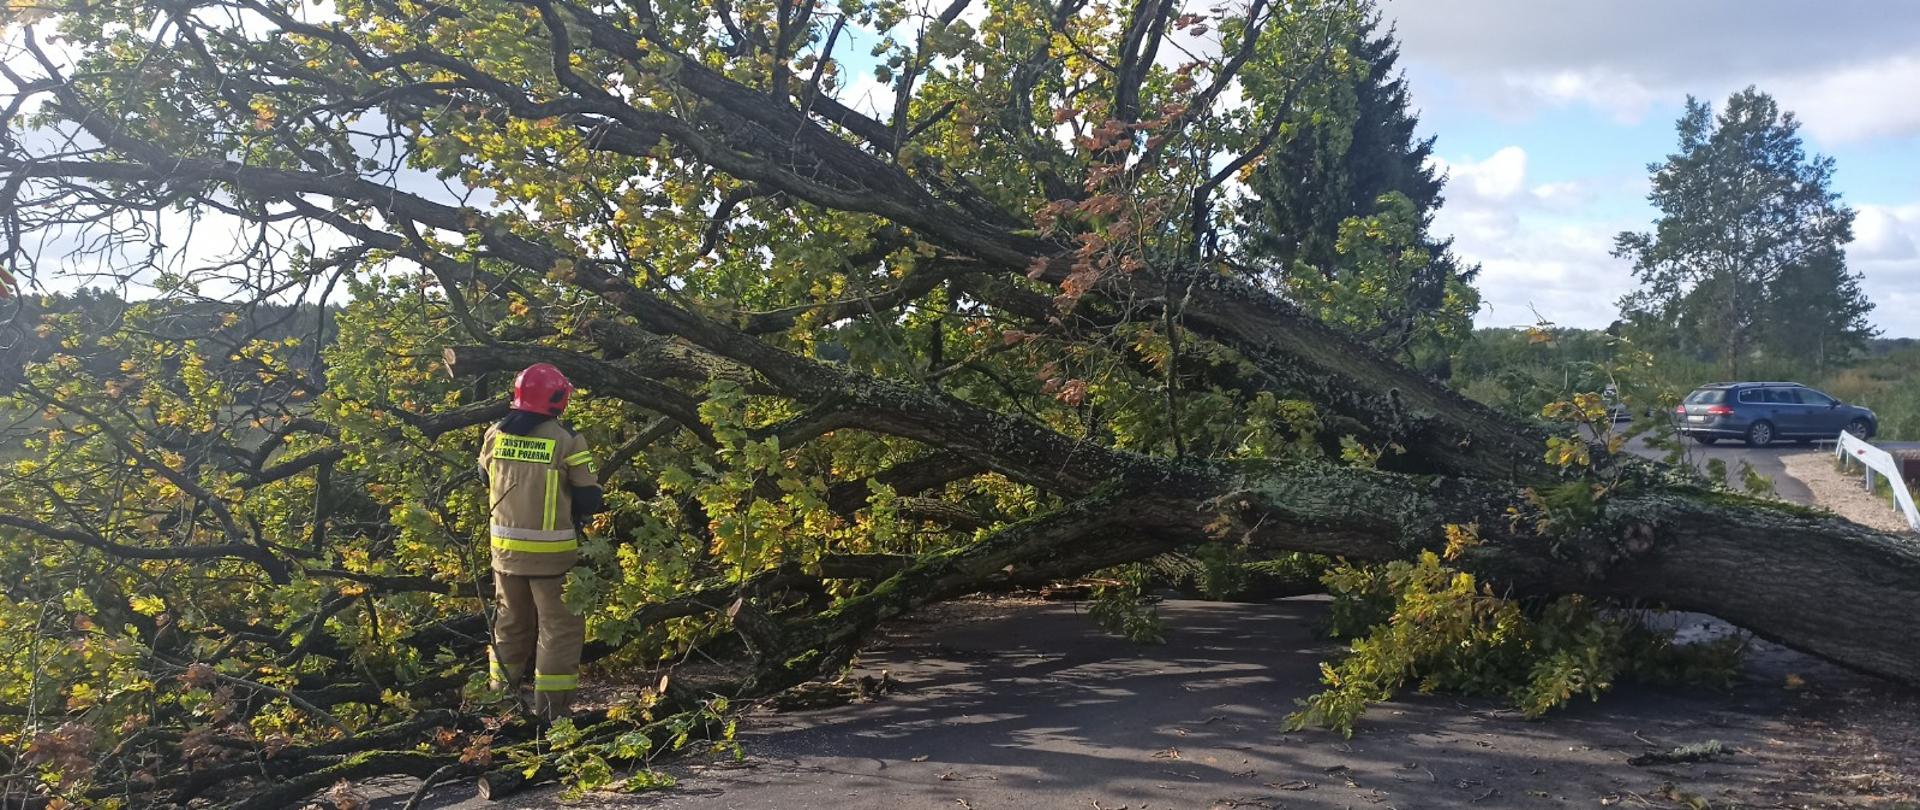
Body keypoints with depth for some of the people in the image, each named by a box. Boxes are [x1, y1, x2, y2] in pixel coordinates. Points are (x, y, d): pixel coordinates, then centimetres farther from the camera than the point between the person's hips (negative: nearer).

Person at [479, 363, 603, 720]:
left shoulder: (495, 436, -1)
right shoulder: (567, 440, -15)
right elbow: (588, 500, -12)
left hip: (506, 549, 5)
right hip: (553, 553, -5)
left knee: (511, 623, 21)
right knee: (560, 626, 6)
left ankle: (501, 697, 31)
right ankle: (552, 704, 5)